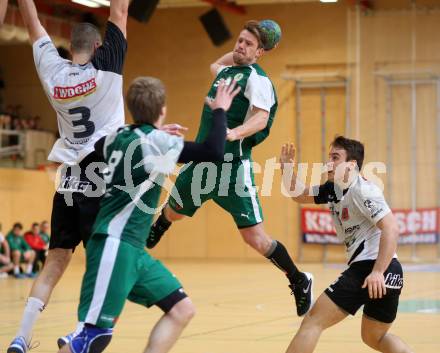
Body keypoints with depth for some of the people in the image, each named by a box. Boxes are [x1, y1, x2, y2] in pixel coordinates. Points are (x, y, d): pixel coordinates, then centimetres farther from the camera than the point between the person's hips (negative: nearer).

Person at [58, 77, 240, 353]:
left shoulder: (120, 137, 11)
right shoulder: (156, 141, -12)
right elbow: (214, 152, -19)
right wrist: (220, 111, -3)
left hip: (133, 248, 9)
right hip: (115, 245, -9)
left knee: (182, 309, 6)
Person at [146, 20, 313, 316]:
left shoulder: (257, 78, -10)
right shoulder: (226, 71, 15)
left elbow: (262, 117, -25)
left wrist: (233, 133, -41)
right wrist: (237, 53, 26)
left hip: (233, 165, -8)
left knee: (256, 238, -11)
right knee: (172, 212, 26)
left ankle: (299, 281, 7)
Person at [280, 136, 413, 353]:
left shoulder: (362, 191, -11)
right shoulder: (333, 189, 16)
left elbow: (391, 230, -20)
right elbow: (299, 195, 25)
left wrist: (378, 272, -27)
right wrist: (287, 170, 7)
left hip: (369, 268, -10)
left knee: (313, 321, -7)